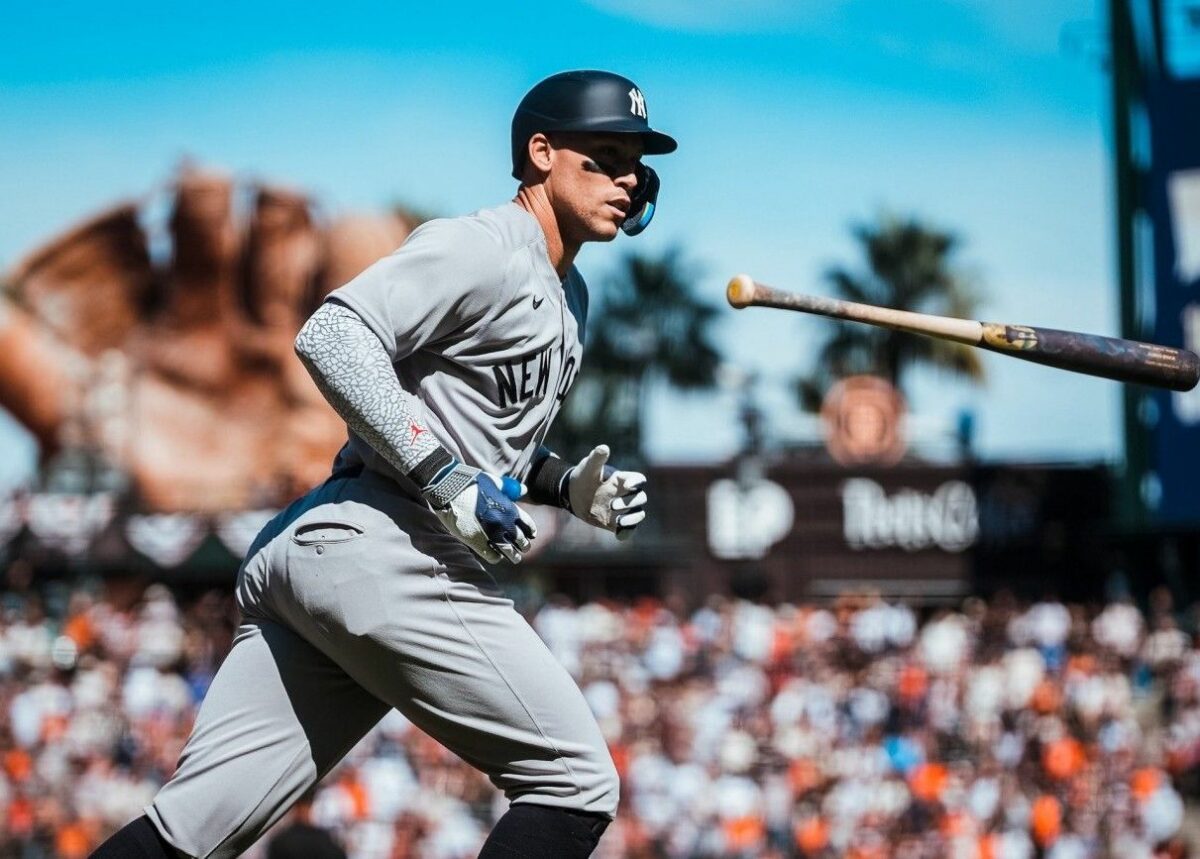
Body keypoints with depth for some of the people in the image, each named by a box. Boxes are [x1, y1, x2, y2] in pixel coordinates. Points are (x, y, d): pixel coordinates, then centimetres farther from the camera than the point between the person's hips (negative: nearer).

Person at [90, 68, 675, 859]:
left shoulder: (567, 296, 25)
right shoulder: (480, 248, -5)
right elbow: (333, 336, -18)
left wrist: (572, 488, 15)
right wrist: (444, 475, -21)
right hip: (382, 553, -9)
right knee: (575, 785, -6)